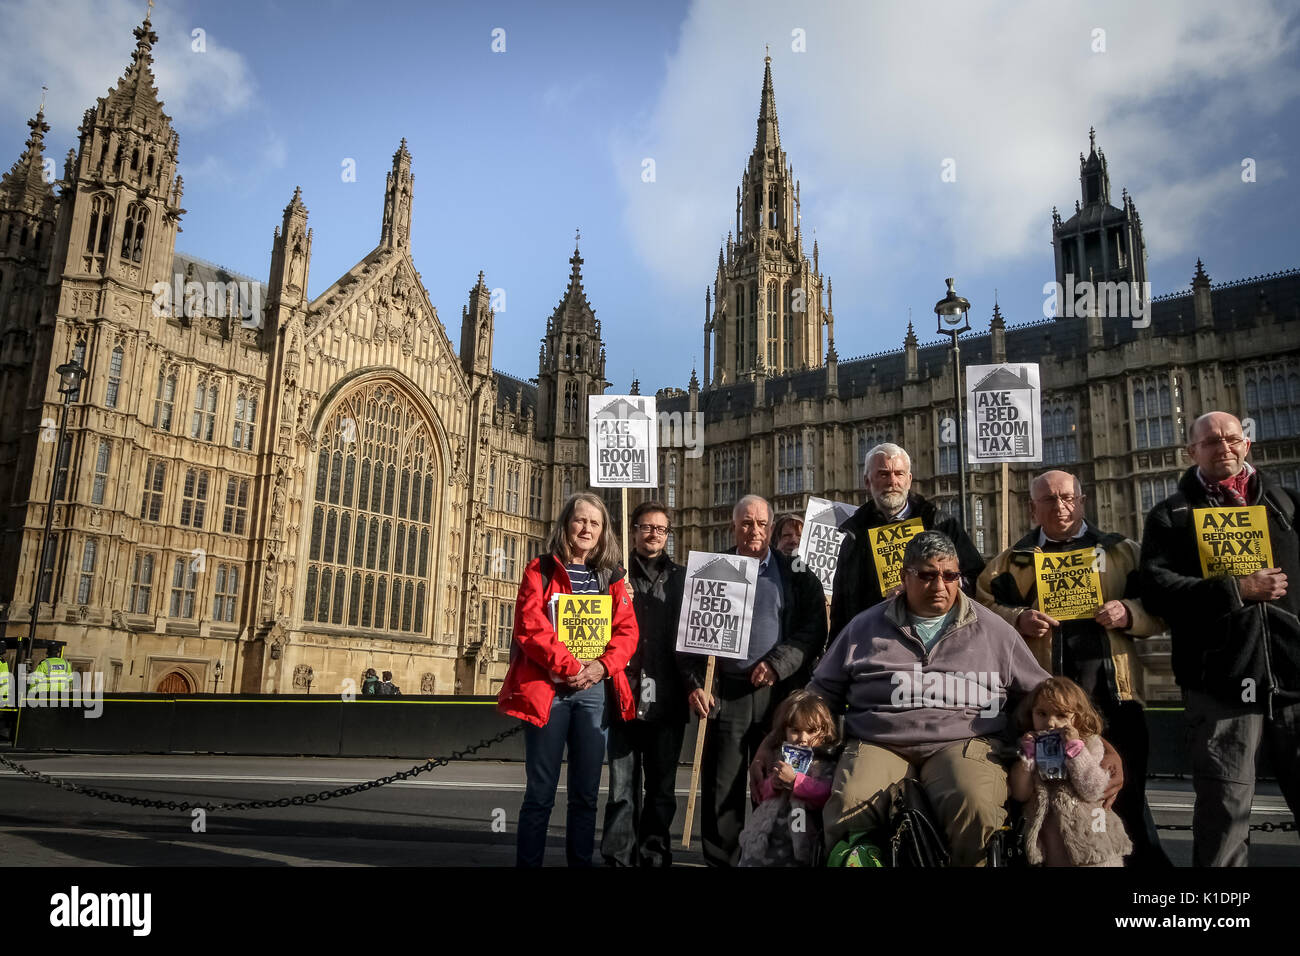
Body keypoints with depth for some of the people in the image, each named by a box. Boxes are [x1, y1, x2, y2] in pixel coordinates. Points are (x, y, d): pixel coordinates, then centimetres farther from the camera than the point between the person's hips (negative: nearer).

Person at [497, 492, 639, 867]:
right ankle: (527, 862, 11)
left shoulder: (612, 578, 12)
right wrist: (570, 667, -16)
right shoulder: (541, 570, 2)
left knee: (586, 793, 7)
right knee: (540, 792, 0)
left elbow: (626, 630, 5)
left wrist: (602, 666, -13)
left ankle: (581, 862, 17)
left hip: (594, 691, 3)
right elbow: (531, 626, -9)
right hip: (549, 689, -3)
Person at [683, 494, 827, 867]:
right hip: (727, 693, 1)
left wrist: (777, 664, -13)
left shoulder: (796, 573, 6)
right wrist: (695, 683, -3)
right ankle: (719, 859, 15)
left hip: (780, 692, 0)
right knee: (721, 789, 4)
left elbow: (814, 629, -2)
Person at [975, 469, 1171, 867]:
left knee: (1127, 791, 3)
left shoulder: (1121, 551, 15)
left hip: (1112, 689, 0)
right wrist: (1018, 620, -11)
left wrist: (1128, 613, -10)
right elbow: (982, 610, 7)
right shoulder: (1013, 560, 14)